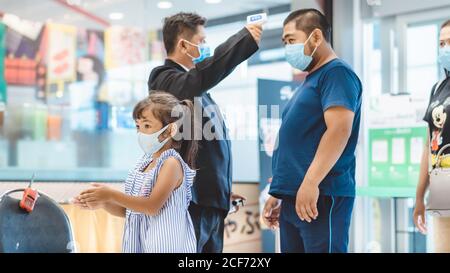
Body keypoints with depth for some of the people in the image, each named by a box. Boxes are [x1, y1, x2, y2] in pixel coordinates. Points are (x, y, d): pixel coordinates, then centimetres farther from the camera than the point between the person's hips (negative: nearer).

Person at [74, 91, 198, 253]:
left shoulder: (171, 163, -13)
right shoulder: (145, 163, 10)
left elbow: (152, 206, -22)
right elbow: (128, 210, 14)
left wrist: (112, 195, -20)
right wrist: (103, 203, -3)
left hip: (166, 246, -8)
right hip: (139, 244, 8)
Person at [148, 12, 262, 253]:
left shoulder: (196, 88, 19)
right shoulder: (165, 80, -9)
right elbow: (200, 76, -31)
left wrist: (222, 190, 24)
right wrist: (245, 38, -27)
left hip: (211, 201, 9)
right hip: (190, 202, -9)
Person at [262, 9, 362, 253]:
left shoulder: (336, 73, -6)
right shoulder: (310, 81, 22)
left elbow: (339, 129, -20)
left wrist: (310, 183, -26)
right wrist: (279, 192, 21)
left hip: (320, 196, -9)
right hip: (294, 197, 9)